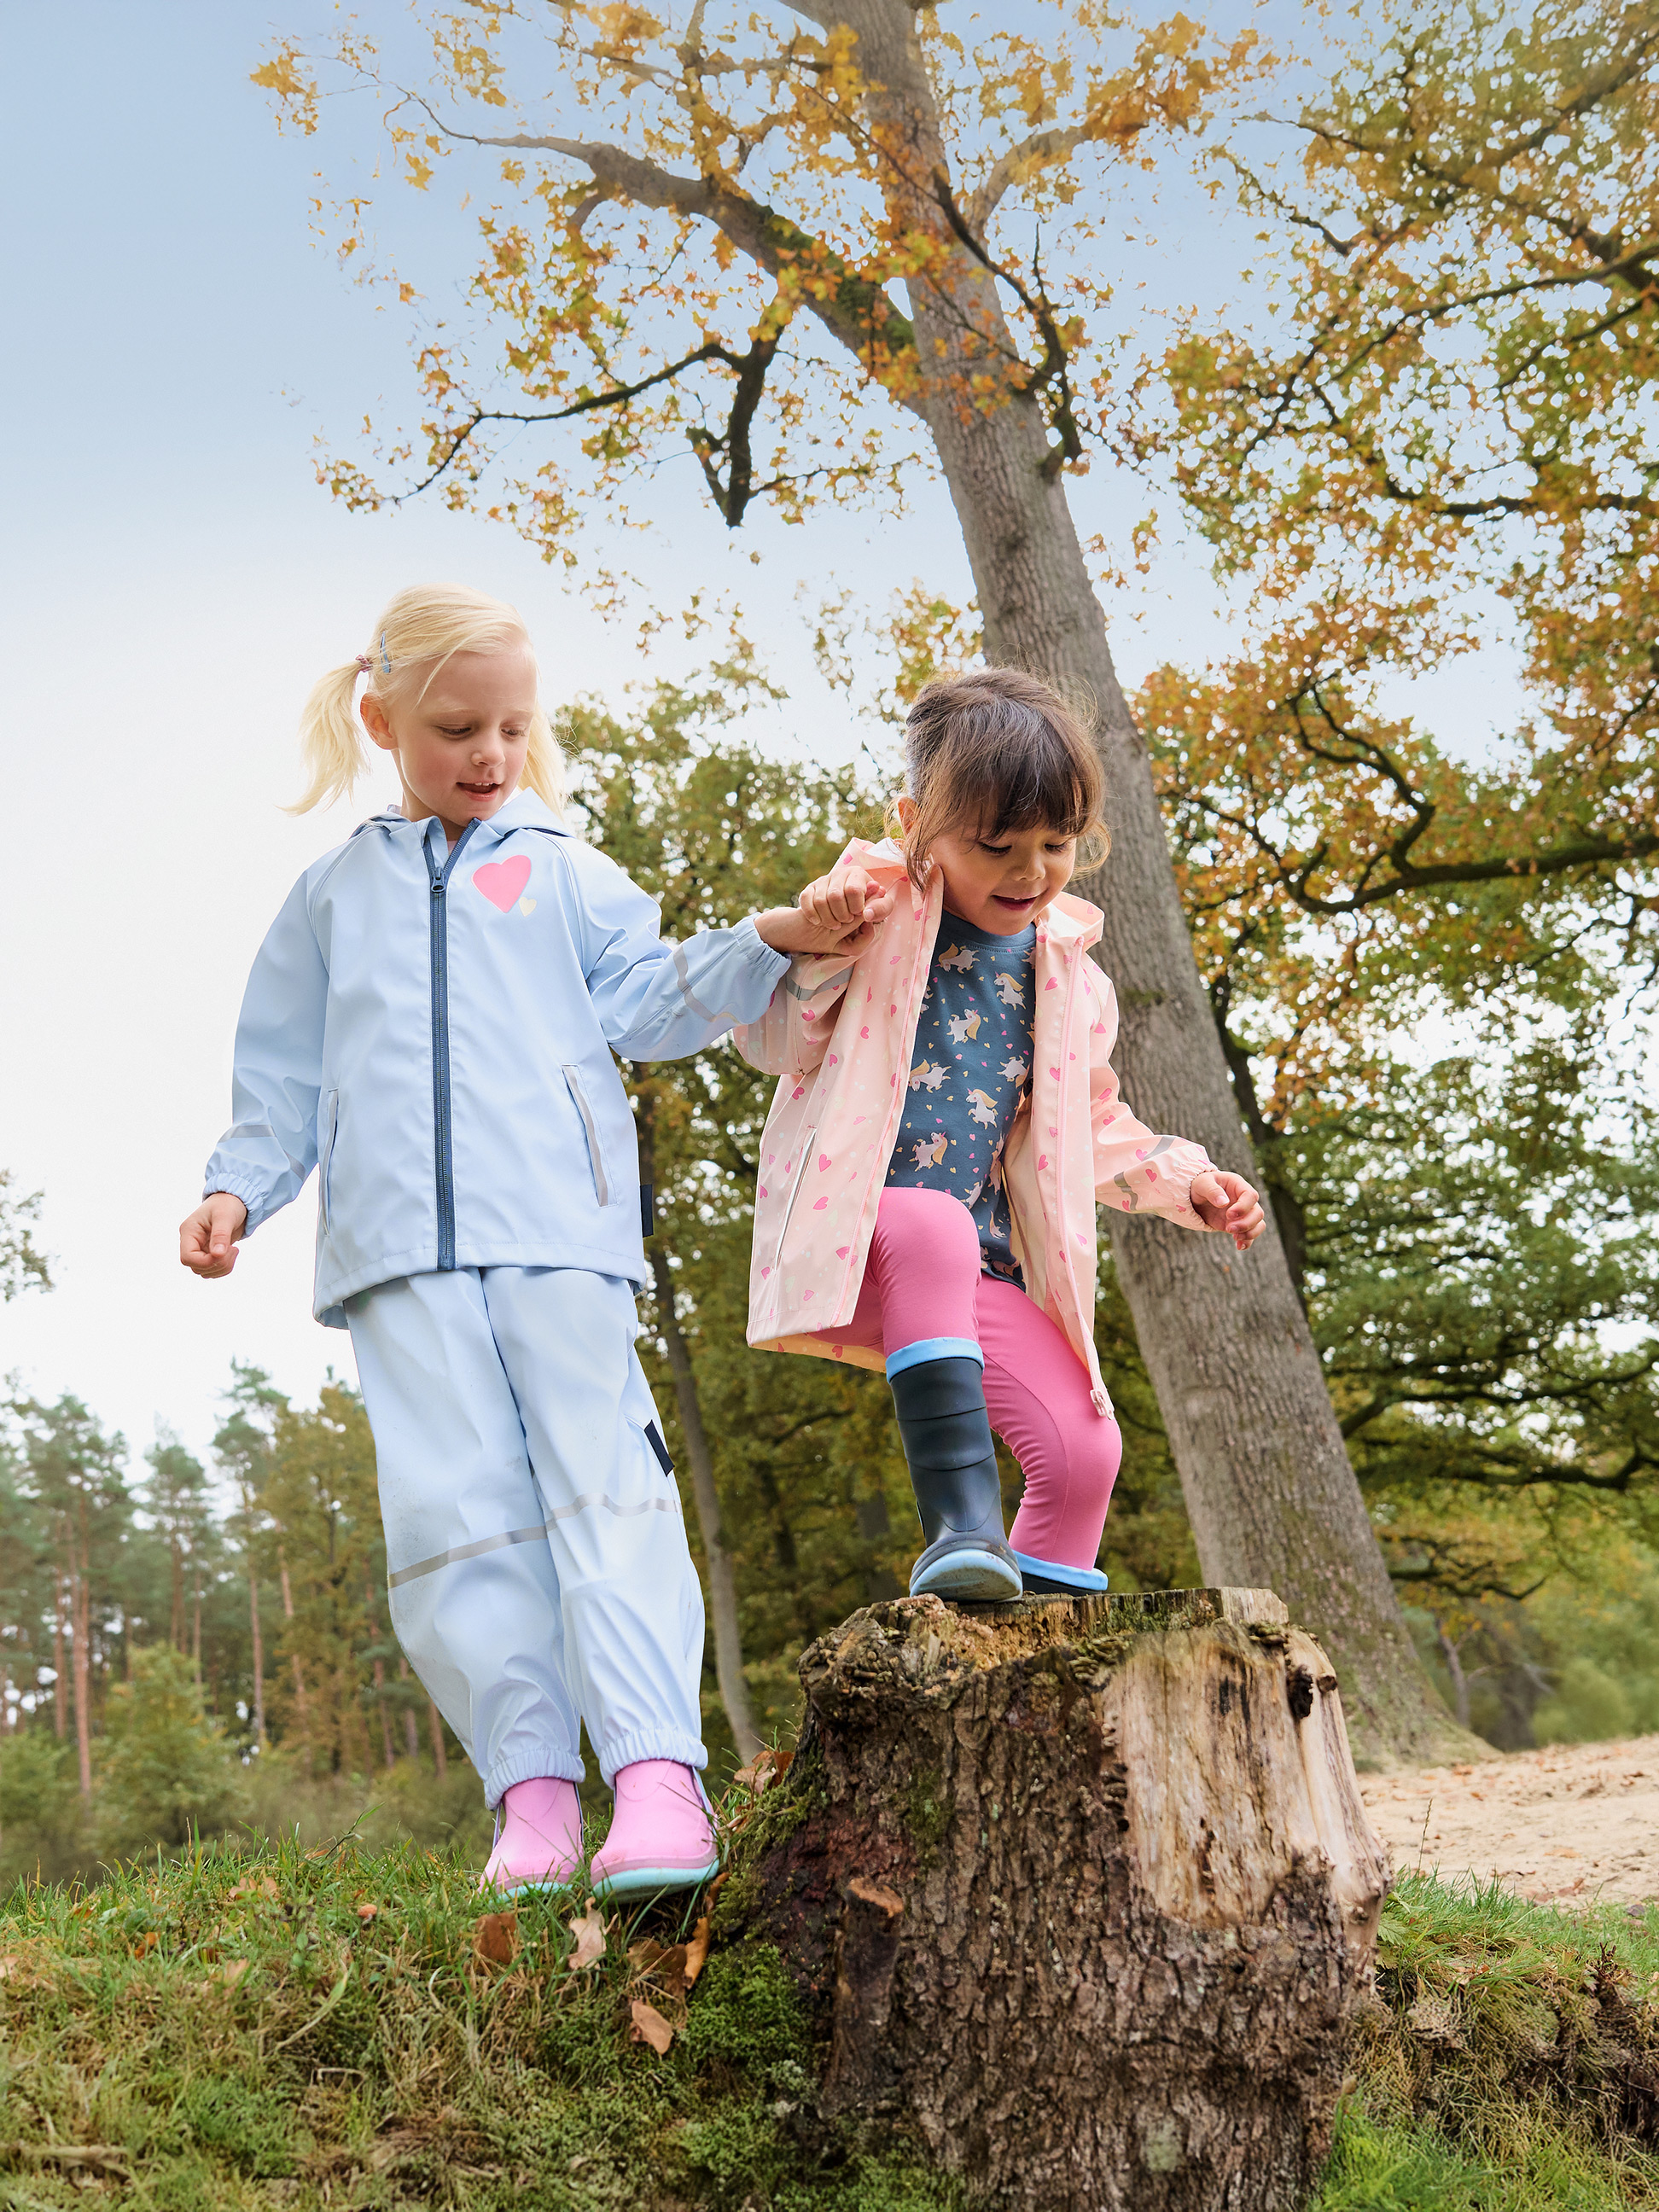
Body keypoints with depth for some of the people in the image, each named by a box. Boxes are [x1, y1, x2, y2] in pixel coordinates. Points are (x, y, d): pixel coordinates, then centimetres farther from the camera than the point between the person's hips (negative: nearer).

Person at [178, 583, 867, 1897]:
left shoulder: (566, 872, 19)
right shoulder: (334, 895, 23)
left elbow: (647, 1000, 8)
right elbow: (284, 1074, 24)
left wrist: (770, 942, -8)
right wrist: (238, 1190, 9)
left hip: (559, 1227, -1)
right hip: (401, 1249, 2)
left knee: (604, 1484, -12)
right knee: (456, 1514, -6)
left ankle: (657, 1775, -16)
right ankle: (531, 1790, -3)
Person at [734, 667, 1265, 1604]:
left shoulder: (1067, 974, 11)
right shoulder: (876, 912, -1)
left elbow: (1091, 1123, 25)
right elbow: (769, 1041, -1)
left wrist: (1184, 1181, 10)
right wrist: (819, 949, -19)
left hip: (981, 1267, 5)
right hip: (855, 1236, -5)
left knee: (1083, 1449, -11)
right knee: (935, 1228, -40)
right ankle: (960, 1516, -43)